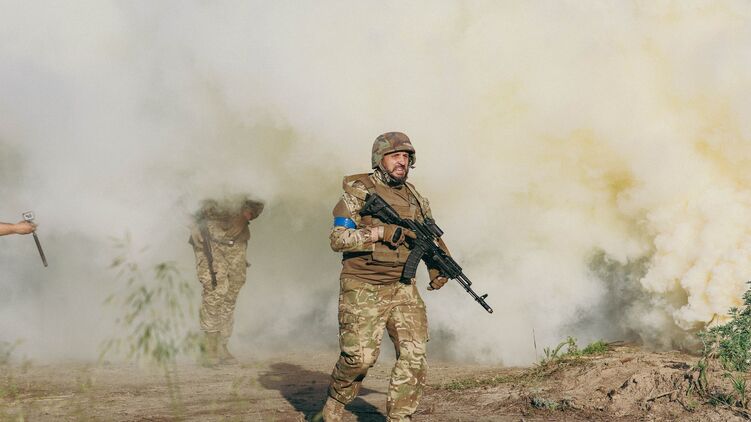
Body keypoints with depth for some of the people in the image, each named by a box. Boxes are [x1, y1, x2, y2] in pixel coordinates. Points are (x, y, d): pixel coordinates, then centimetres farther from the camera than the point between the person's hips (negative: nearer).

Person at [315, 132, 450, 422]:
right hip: (363, 289, -5)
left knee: (414, 354, -4)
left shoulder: (416, 199, 11)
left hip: (402, 288, 5)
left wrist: (438, 270, 2)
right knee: (360, 357, -9)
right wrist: (382, 233, -22)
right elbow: (338, 239, -14)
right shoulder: (358, 192, -6)